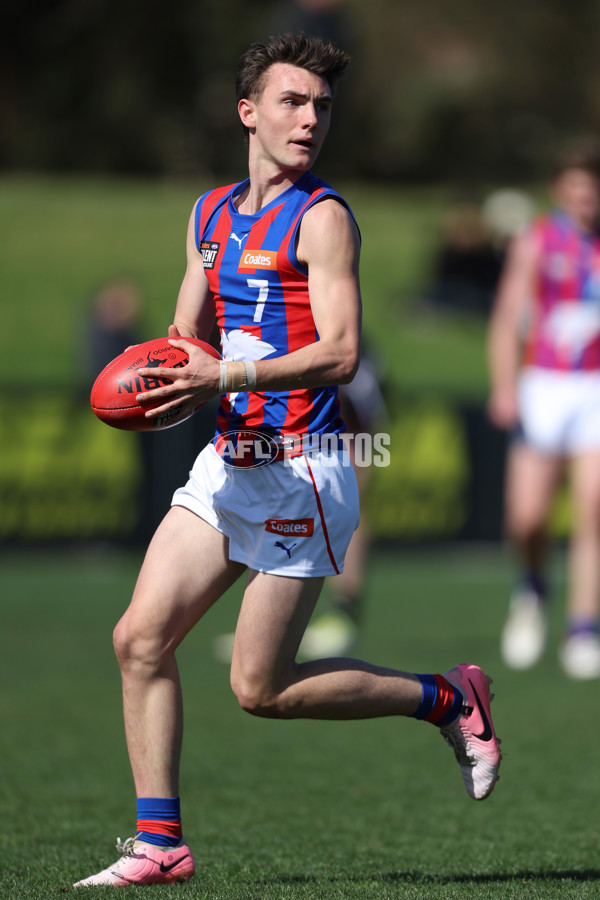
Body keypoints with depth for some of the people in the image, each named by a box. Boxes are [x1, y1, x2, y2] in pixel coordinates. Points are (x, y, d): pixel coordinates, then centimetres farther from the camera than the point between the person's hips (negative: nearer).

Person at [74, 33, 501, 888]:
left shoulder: (323, 217, -9)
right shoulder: (210, 214, 13)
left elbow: (340, 354, -18)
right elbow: (185, 334, 21)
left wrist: (225, 378, -28)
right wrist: (167, 375, -2)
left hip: (300, 471, -7)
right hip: (228, 463, 7)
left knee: (260, 688, -4)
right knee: (141, 637, -2)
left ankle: (450, 698, 14)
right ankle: (159, 841, 4)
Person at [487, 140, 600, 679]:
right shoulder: (536, 243, 2)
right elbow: (508, 317, -4)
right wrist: (504, 387, -16)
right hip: (543, 388, 0)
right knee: (526, 518, -7)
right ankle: (532, 587, 26)